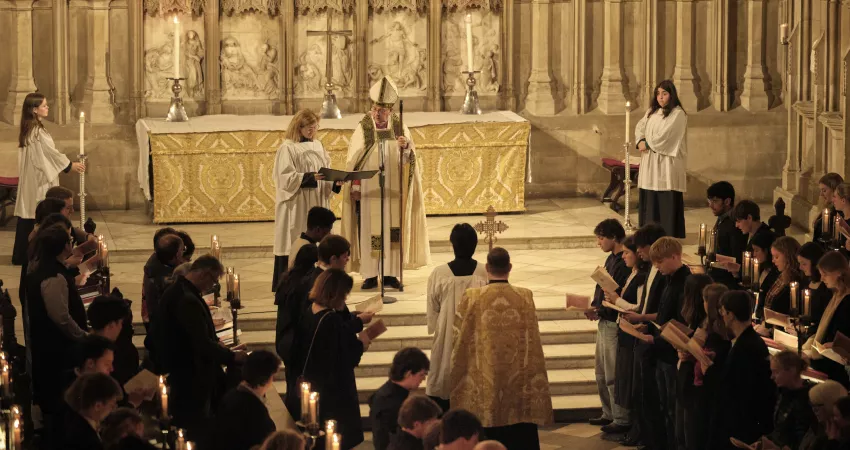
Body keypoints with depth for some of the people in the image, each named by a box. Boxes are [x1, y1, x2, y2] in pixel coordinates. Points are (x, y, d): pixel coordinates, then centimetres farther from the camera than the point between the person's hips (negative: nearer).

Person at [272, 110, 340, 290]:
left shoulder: (318, 146, 13)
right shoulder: (287, 148, -7)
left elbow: (327, 174, 15)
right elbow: (285, 177, -13)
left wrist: (335, 182, -6)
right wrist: (310, 177, -24)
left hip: (317, 205, 6)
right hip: (296, 208, -6)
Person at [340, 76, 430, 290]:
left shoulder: (400, 127, 3)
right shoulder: (363, 128, -2)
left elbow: (409, 159, 2)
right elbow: (353, 160, -3)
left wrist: (406, 147, -19)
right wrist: (354, 188, -8)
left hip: (392, 191, 2)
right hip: (368, 190, -2)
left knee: (392, 230, 3)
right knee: (368, 231, -1)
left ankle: (390, 274, 8)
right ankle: (370, 275, 3)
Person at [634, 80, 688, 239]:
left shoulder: (678, 114, -8)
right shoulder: (652, 112, 17)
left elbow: (665, 136, -15)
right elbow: (640, 127, 13)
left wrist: (647, 144, -6)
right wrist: (640, 141, -7)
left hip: (667, 165, -7)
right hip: (650, 165, 7)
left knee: (667, 201, -8)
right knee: (649, 201, 5)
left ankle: (670, 236, -6)